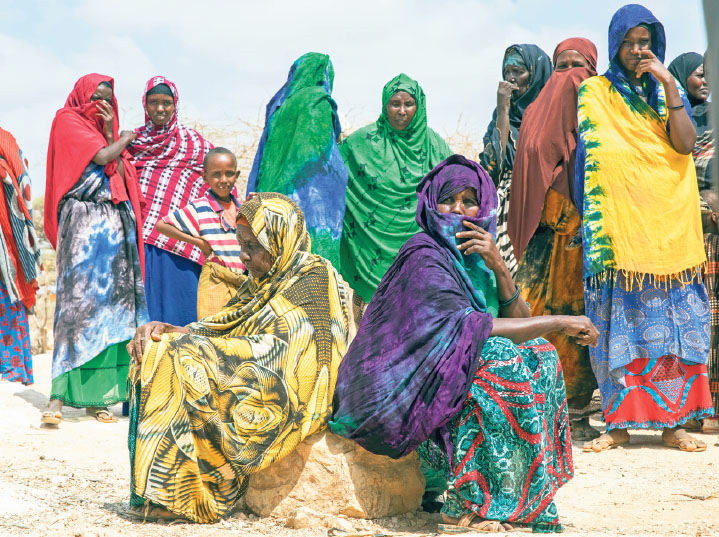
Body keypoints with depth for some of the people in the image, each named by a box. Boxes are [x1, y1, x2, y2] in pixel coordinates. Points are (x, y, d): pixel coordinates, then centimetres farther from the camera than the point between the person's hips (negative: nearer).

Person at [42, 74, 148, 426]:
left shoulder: (106, 131, 21)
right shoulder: (67, 121, 3)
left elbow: (121, 178, 6)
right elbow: (102, 157, -11)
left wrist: (110, 133, 1)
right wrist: (123, 139, 8)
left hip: (114, 226, 7)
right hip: (82, 223, -6)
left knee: (110, 304, 1)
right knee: (76, 303, -14)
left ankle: (96, 395, 2)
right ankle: (59, 396, -18)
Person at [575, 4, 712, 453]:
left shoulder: (668, 91, 14)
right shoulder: (595, 93, 10)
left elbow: (685, 143, -4)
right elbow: (592, 156, 3)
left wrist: (668, 84, -9)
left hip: (669, 224, 2)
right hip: (617, 223, -2)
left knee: (673, 319, -2)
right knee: (619, 322, -6)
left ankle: (673, 421, 1)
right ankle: (619, 423, -2)